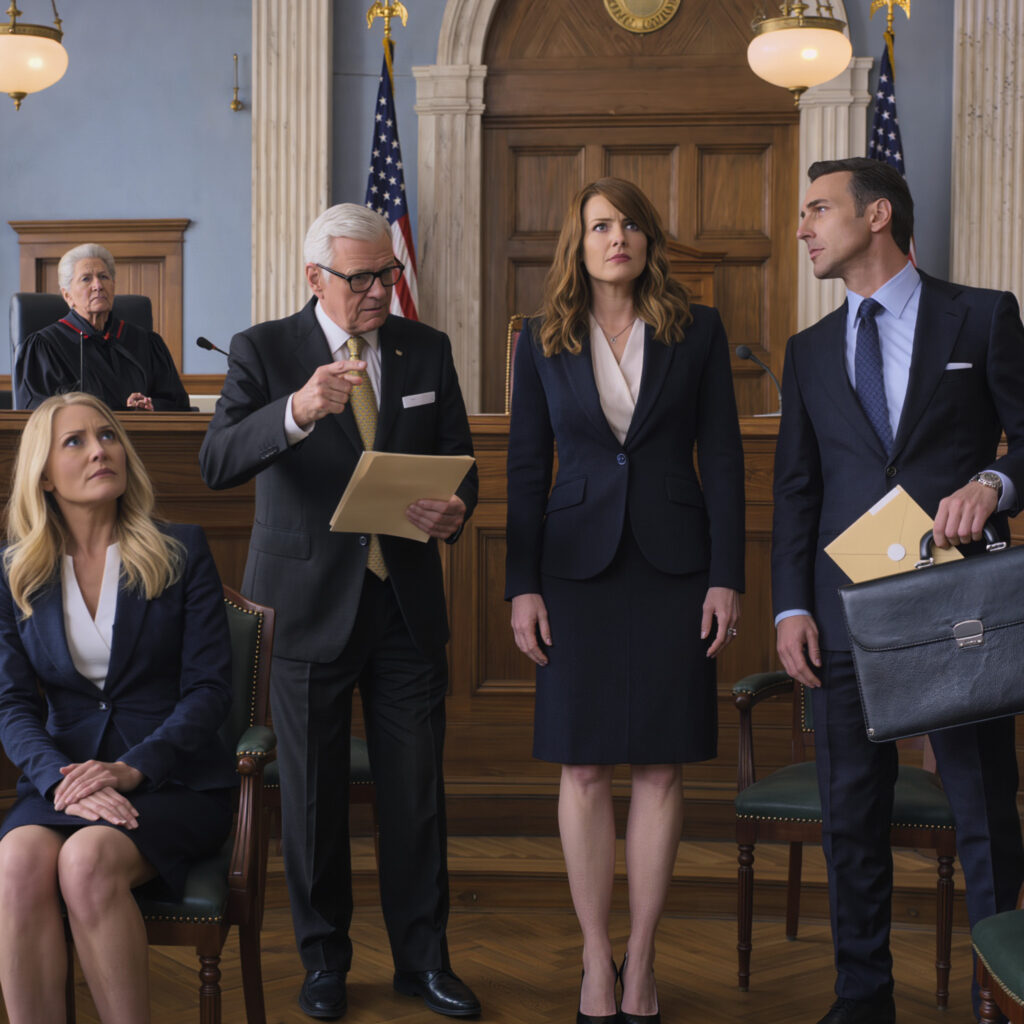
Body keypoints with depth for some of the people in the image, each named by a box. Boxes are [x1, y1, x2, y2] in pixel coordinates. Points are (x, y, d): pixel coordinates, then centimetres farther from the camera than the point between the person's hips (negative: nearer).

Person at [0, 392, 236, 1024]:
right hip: (65, 778, 2)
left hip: (174, 781, -2)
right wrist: (59, 778, -16)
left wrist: (132, 768, -16)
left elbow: (210, 687, -1)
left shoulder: (182, 553, 6)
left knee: (87, 860, -33)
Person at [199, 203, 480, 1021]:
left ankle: (423, 958, 20)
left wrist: (456, 508, -16)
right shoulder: (264, 352, -5)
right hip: (309, 603, -2)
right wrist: (297, 411, -37)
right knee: (313, 792, 9)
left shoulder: (427, 350, 5)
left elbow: (459, 461, 9)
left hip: (406, 601, 2)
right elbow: (218, 464, -19)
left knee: (417, 791, 6)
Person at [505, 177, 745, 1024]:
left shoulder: (698, 332, 3)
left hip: (673, 565, 0)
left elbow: (723, 459, 2)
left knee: (662, 767, 2)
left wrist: (727, 577, -4)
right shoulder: (544, 342, 5)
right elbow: (526, 468, 5)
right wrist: (521, 586, -1)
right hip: (579, 565, 0)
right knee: (584, 769, 2)